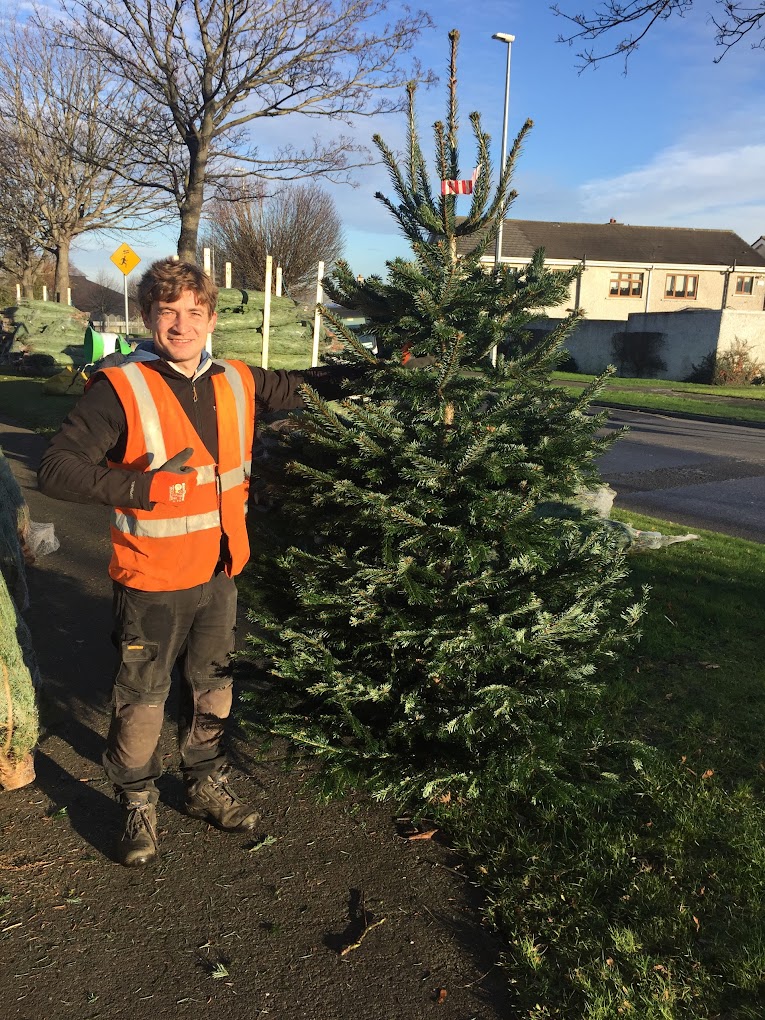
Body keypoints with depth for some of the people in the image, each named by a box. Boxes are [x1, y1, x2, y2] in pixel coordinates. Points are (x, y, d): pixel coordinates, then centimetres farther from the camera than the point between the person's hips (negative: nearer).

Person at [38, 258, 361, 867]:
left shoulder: (237, 384, 2)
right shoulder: (120, 388, -14)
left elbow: (298, 386, 20)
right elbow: (56, 469, -17)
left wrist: (364, 372, 7)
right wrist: (139, 486, -26)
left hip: (220, 573, 5)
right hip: (151, 581, -5)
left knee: (213, 688, 20)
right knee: (143, 698, 10)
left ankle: (207, 786, 42)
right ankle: (138, 804, 34)